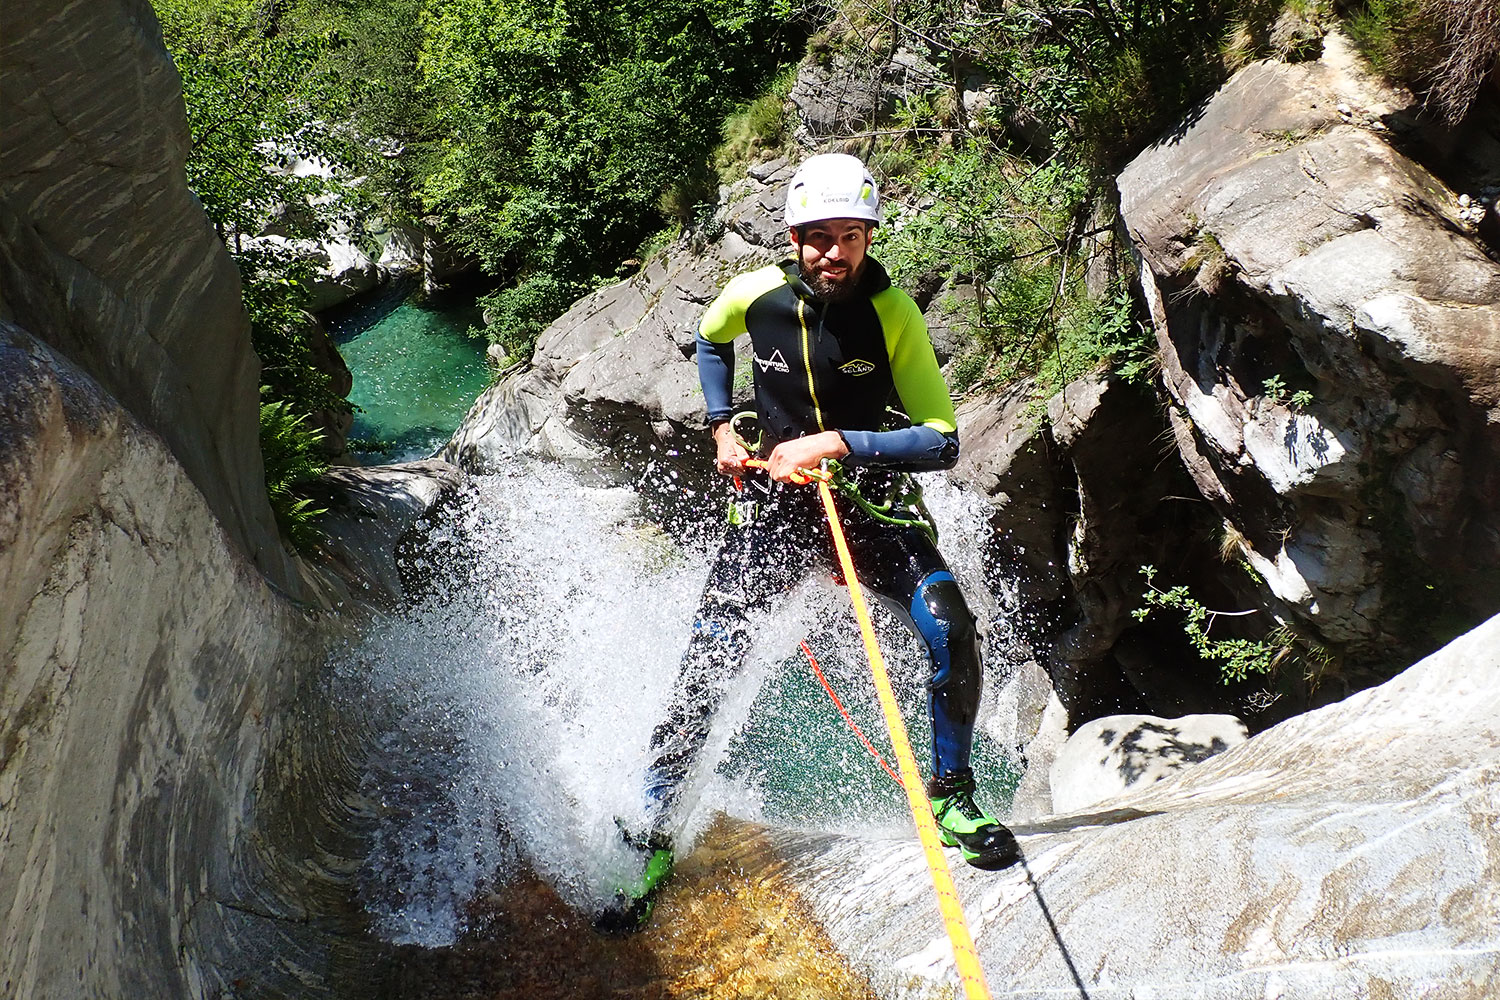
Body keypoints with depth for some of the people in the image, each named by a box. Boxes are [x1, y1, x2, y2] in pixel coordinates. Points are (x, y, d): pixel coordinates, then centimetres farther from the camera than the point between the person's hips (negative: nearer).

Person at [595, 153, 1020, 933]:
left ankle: (951, 800, 3)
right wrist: (721, 428, 5)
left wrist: (836, 444, -29)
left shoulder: (892, 313, -16)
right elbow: (709, 341, 16)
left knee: (951, 631, -22)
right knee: (705, 668, -6)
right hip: (773, 503, 1)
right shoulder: (754, 295, -10)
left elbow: (941, 442, -20)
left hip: (870, 504, -1)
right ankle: (652, 841, 10)